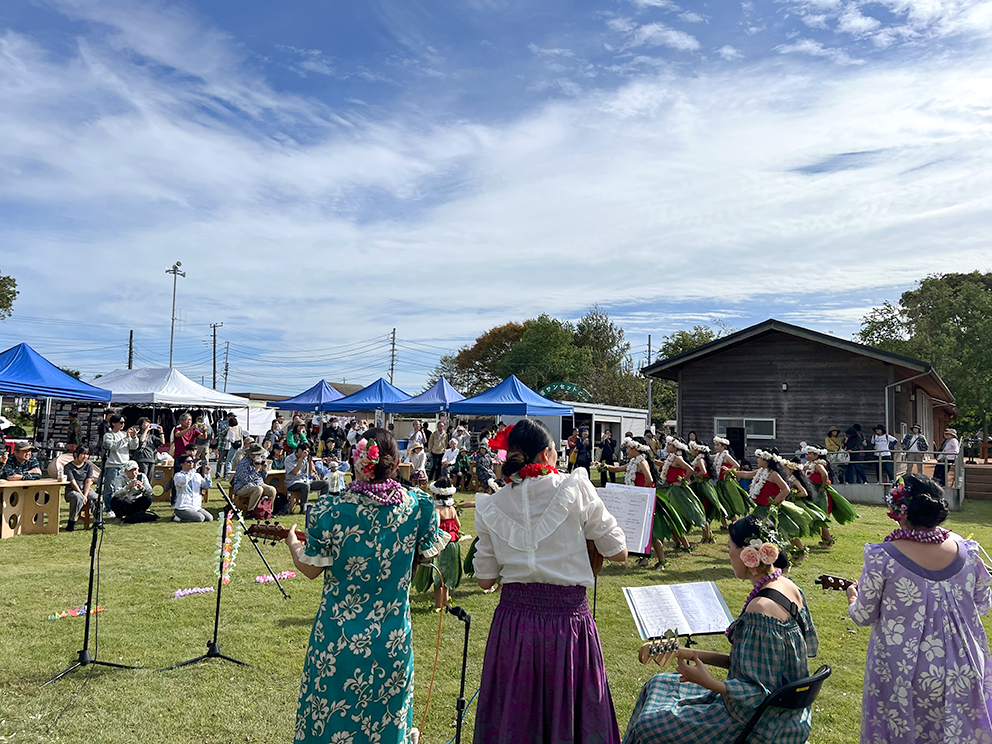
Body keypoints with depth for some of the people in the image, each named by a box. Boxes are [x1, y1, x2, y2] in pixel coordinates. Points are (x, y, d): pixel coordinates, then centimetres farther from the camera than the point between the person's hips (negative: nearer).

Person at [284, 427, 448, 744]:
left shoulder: (329, 511, -17)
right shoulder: (417, 505, -12)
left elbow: (311, 569, -5)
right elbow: (428, 553, 2)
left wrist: (292, 542, 15)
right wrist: (443, 534, 24)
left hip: (338, 638, -1)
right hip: (393, 637, 2)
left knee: (329, 715, 19)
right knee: (388, 713, 20)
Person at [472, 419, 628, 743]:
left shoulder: (491, 506, -1)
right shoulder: (575, 488, -9)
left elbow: (485, 579, 6)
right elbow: (619, 552, -3)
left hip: (513, 621, 2)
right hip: (567, 617, -2)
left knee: (513, 717, 18)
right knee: (570, 711, 16)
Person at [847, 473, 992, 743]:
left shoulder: (882, 557, -23)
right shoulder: (966, 551, -11)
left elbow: (864, 616, -11)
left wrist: (853, 597, 11)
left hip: (903, 670, -3)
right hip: (961, 670, 3)